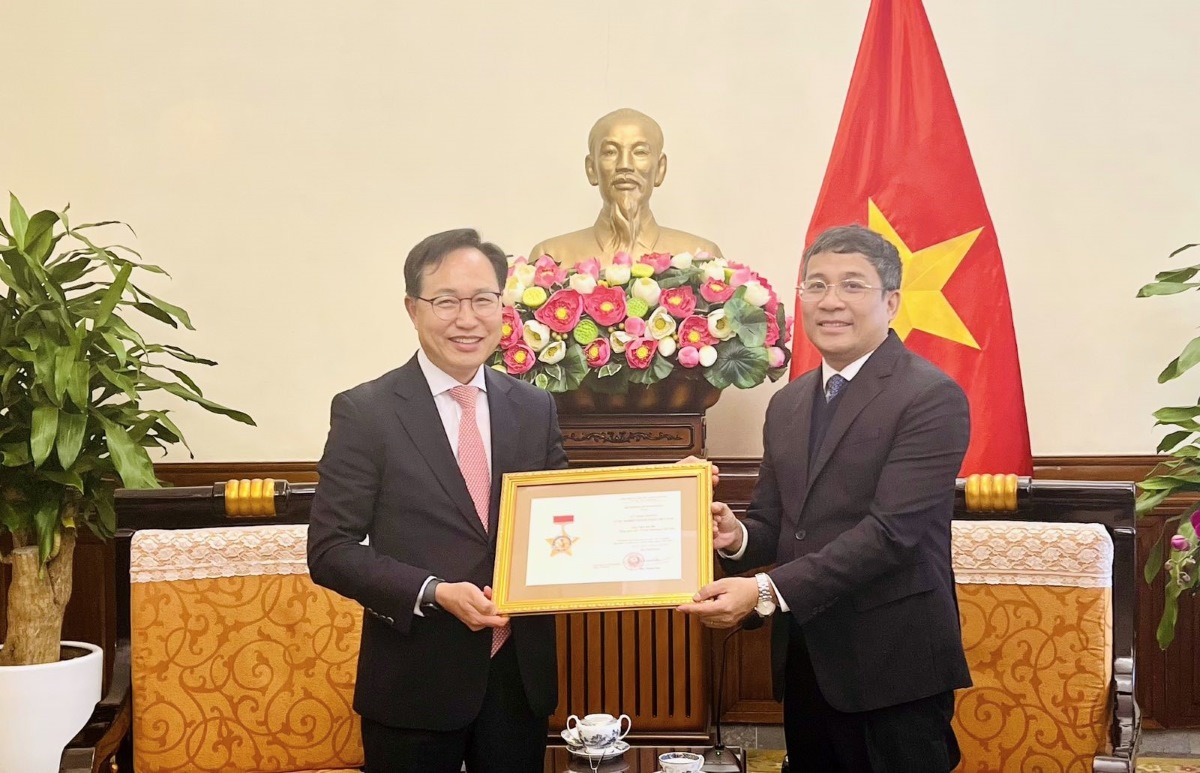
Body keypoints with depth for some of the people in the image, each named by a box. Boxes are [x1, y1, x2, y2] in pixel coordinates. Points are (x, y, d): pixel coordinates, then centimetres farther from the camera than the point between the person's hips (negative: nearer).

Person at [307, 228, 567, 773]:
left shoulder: (535, 409, 6)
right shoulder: (365, 412, -7)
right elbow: (330, 551, -9)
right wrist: (434, 593, -20)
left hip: (520, 676, 4)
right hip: (415, 682, -3)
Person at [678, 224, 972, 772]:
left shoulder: (932, 398, -12)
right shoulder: (788, 404, 12)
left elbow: (891, 530, -21)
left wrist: (766, 590, -27)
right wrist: (738, 536, -9)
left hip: (895, 665, -6)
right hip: (806, 663, 7)